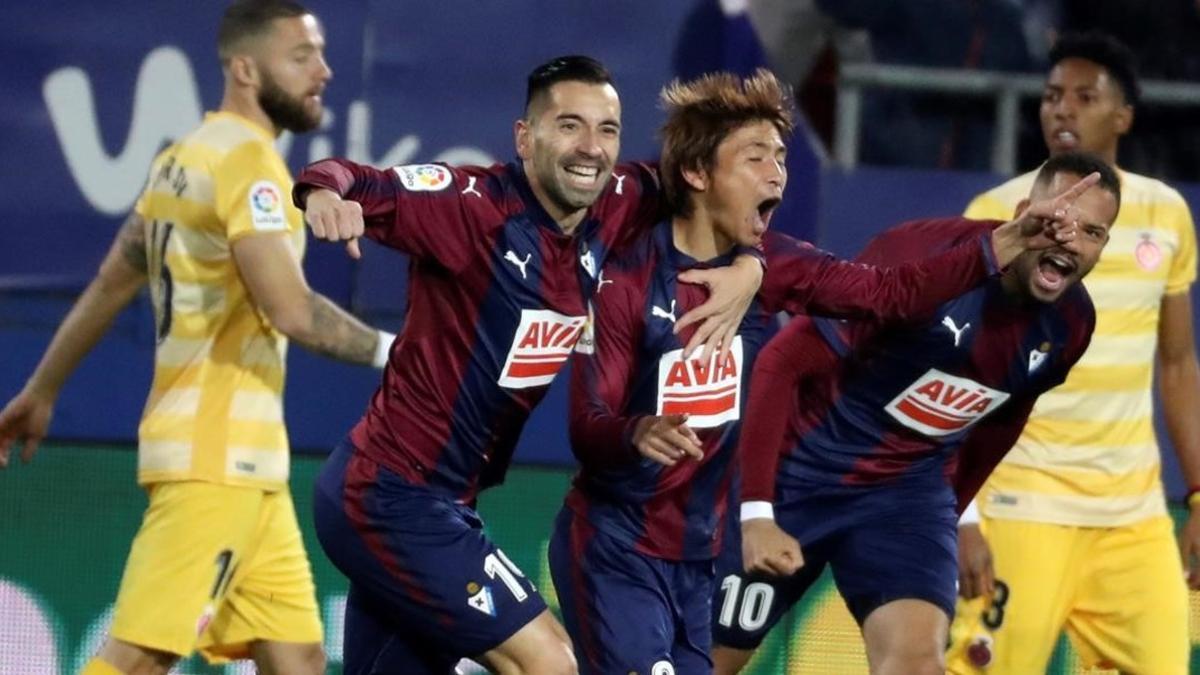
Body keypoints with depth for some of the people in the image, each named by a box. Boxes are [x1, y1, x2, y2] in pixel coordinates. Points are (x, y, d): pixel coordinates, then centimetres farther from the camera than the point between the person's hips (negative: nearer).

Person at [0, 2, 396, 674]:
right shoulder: (247, 159, -12)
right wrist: (390, 352, -11)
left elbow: (109, 288, 24)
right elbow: (290, 308, -21)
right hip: (218, 458, -10)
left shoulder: (184, 159, 17)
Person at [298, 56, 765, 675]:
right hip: (393, 498, -8)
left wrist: (748, 264, -2)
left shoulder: (612, 211, 2)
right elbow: (370, 189, -30)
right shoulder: (477, 206, -19)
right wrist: (327, 190, -53)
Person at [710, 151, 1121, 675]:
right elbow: (781, 363, -22)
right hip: (798, 472, -4)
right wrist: (756, 514, -25)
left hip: (910, 489, 4)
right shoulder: (926, 255, -25)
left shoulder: (1070, 322, -5)